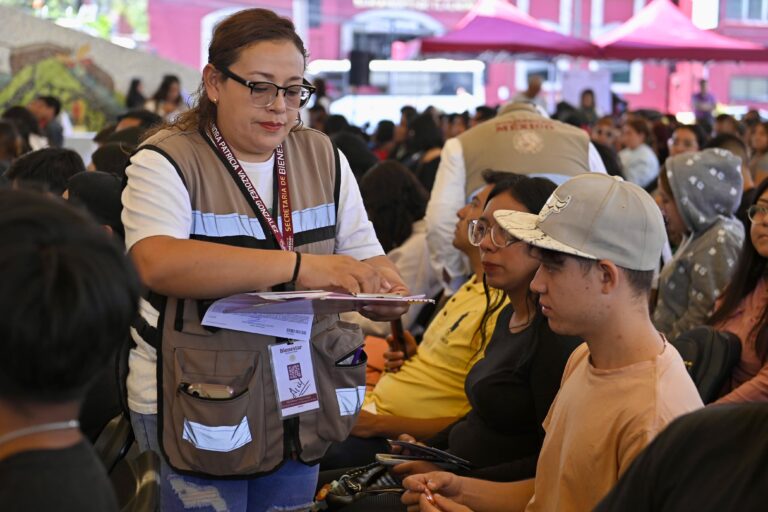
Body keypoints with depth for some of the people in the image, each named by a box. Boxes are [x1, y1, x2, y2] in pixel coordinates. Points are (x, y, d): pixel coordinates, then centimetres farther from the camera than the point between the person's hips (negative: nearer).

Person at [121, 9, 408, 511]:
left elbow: (366, 259, 5)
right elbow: (157, 264, -28)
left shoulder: (324, 158, 7)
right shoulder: (167, 162, -10)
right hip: (198, 401, -5)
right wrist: (298, 265, -34)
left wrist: (387, 291, -21)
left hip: (301, 402, 5)